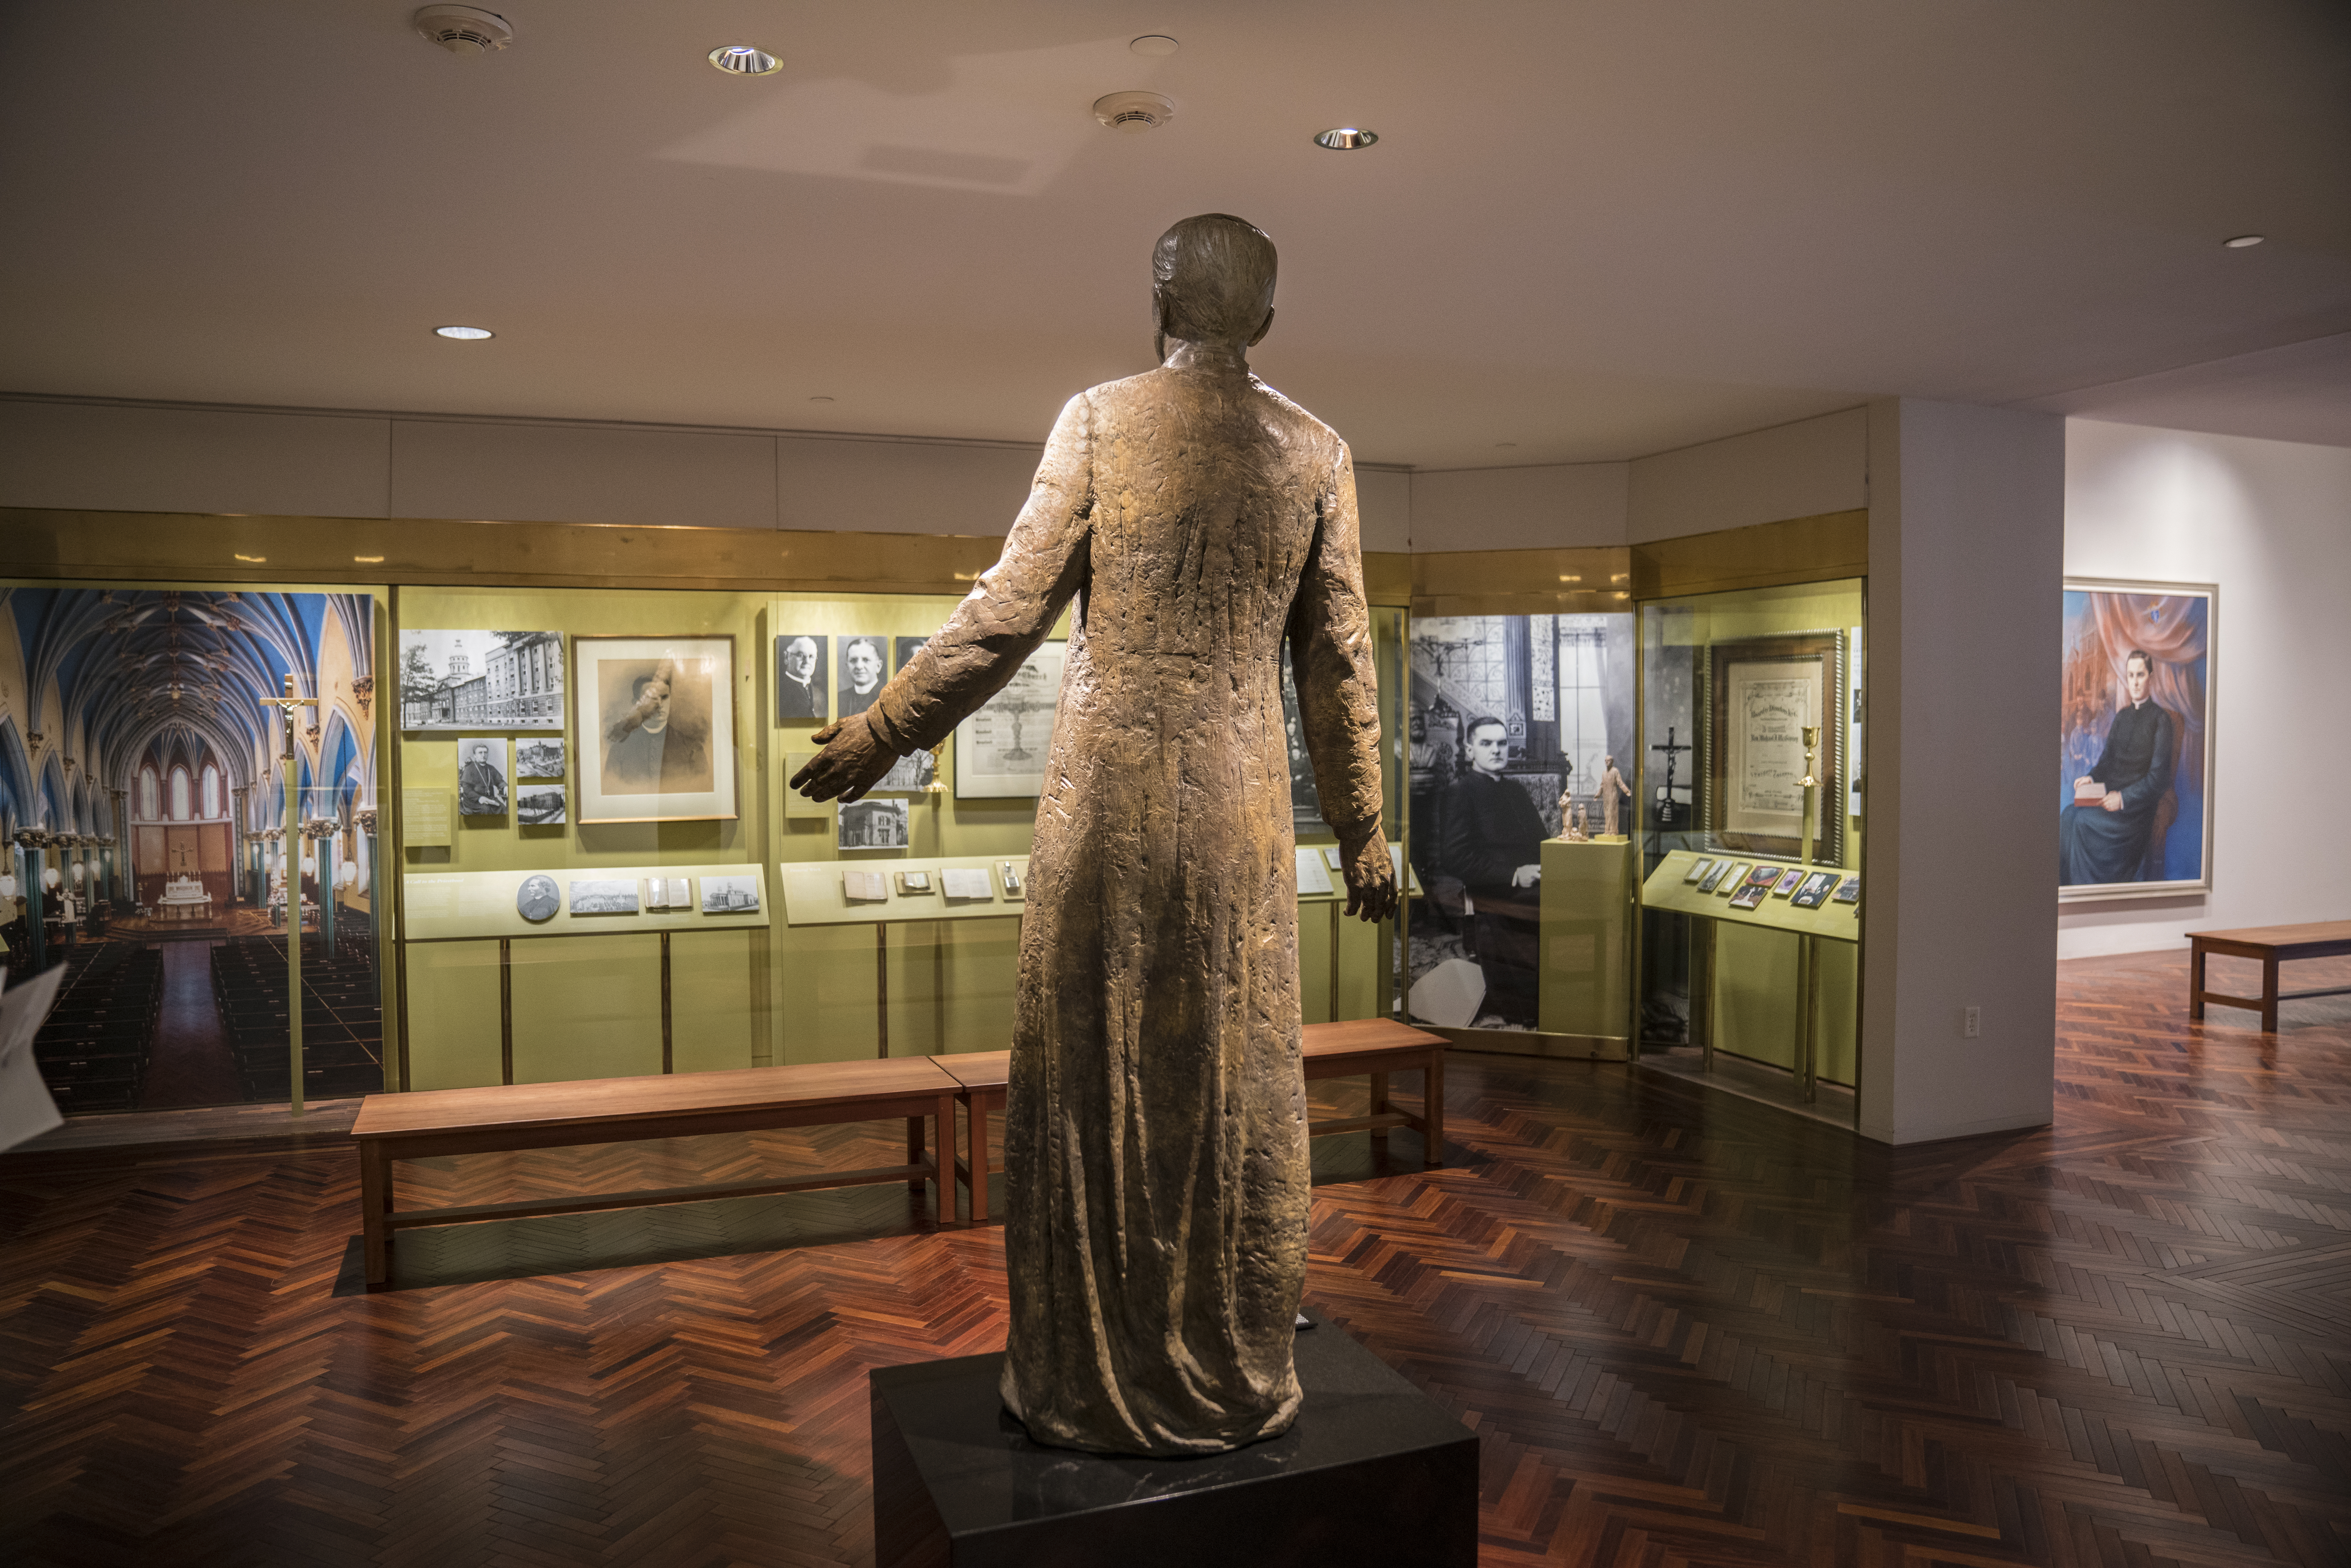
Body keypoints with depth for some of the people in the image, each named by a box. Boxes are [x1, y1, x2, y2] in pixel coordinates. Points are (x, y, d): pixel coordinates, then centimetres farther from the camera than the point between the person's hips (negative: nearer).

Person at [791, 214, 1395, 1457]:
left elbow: (1013, 609, -4)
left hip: (1107, 800, -2)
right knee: (1235, 1092, 10)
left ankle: (1089, 1385, 18)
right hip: (1243, 816, 2)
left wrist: (881, 732, 6)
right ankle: (1237, 1383, 23)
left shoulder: (1099, 419, -1)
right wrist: (1362, 833, 16)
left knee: (1090, 1083, 7)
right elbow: (1339, 662, 7)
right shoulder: (1316, 451, 6)